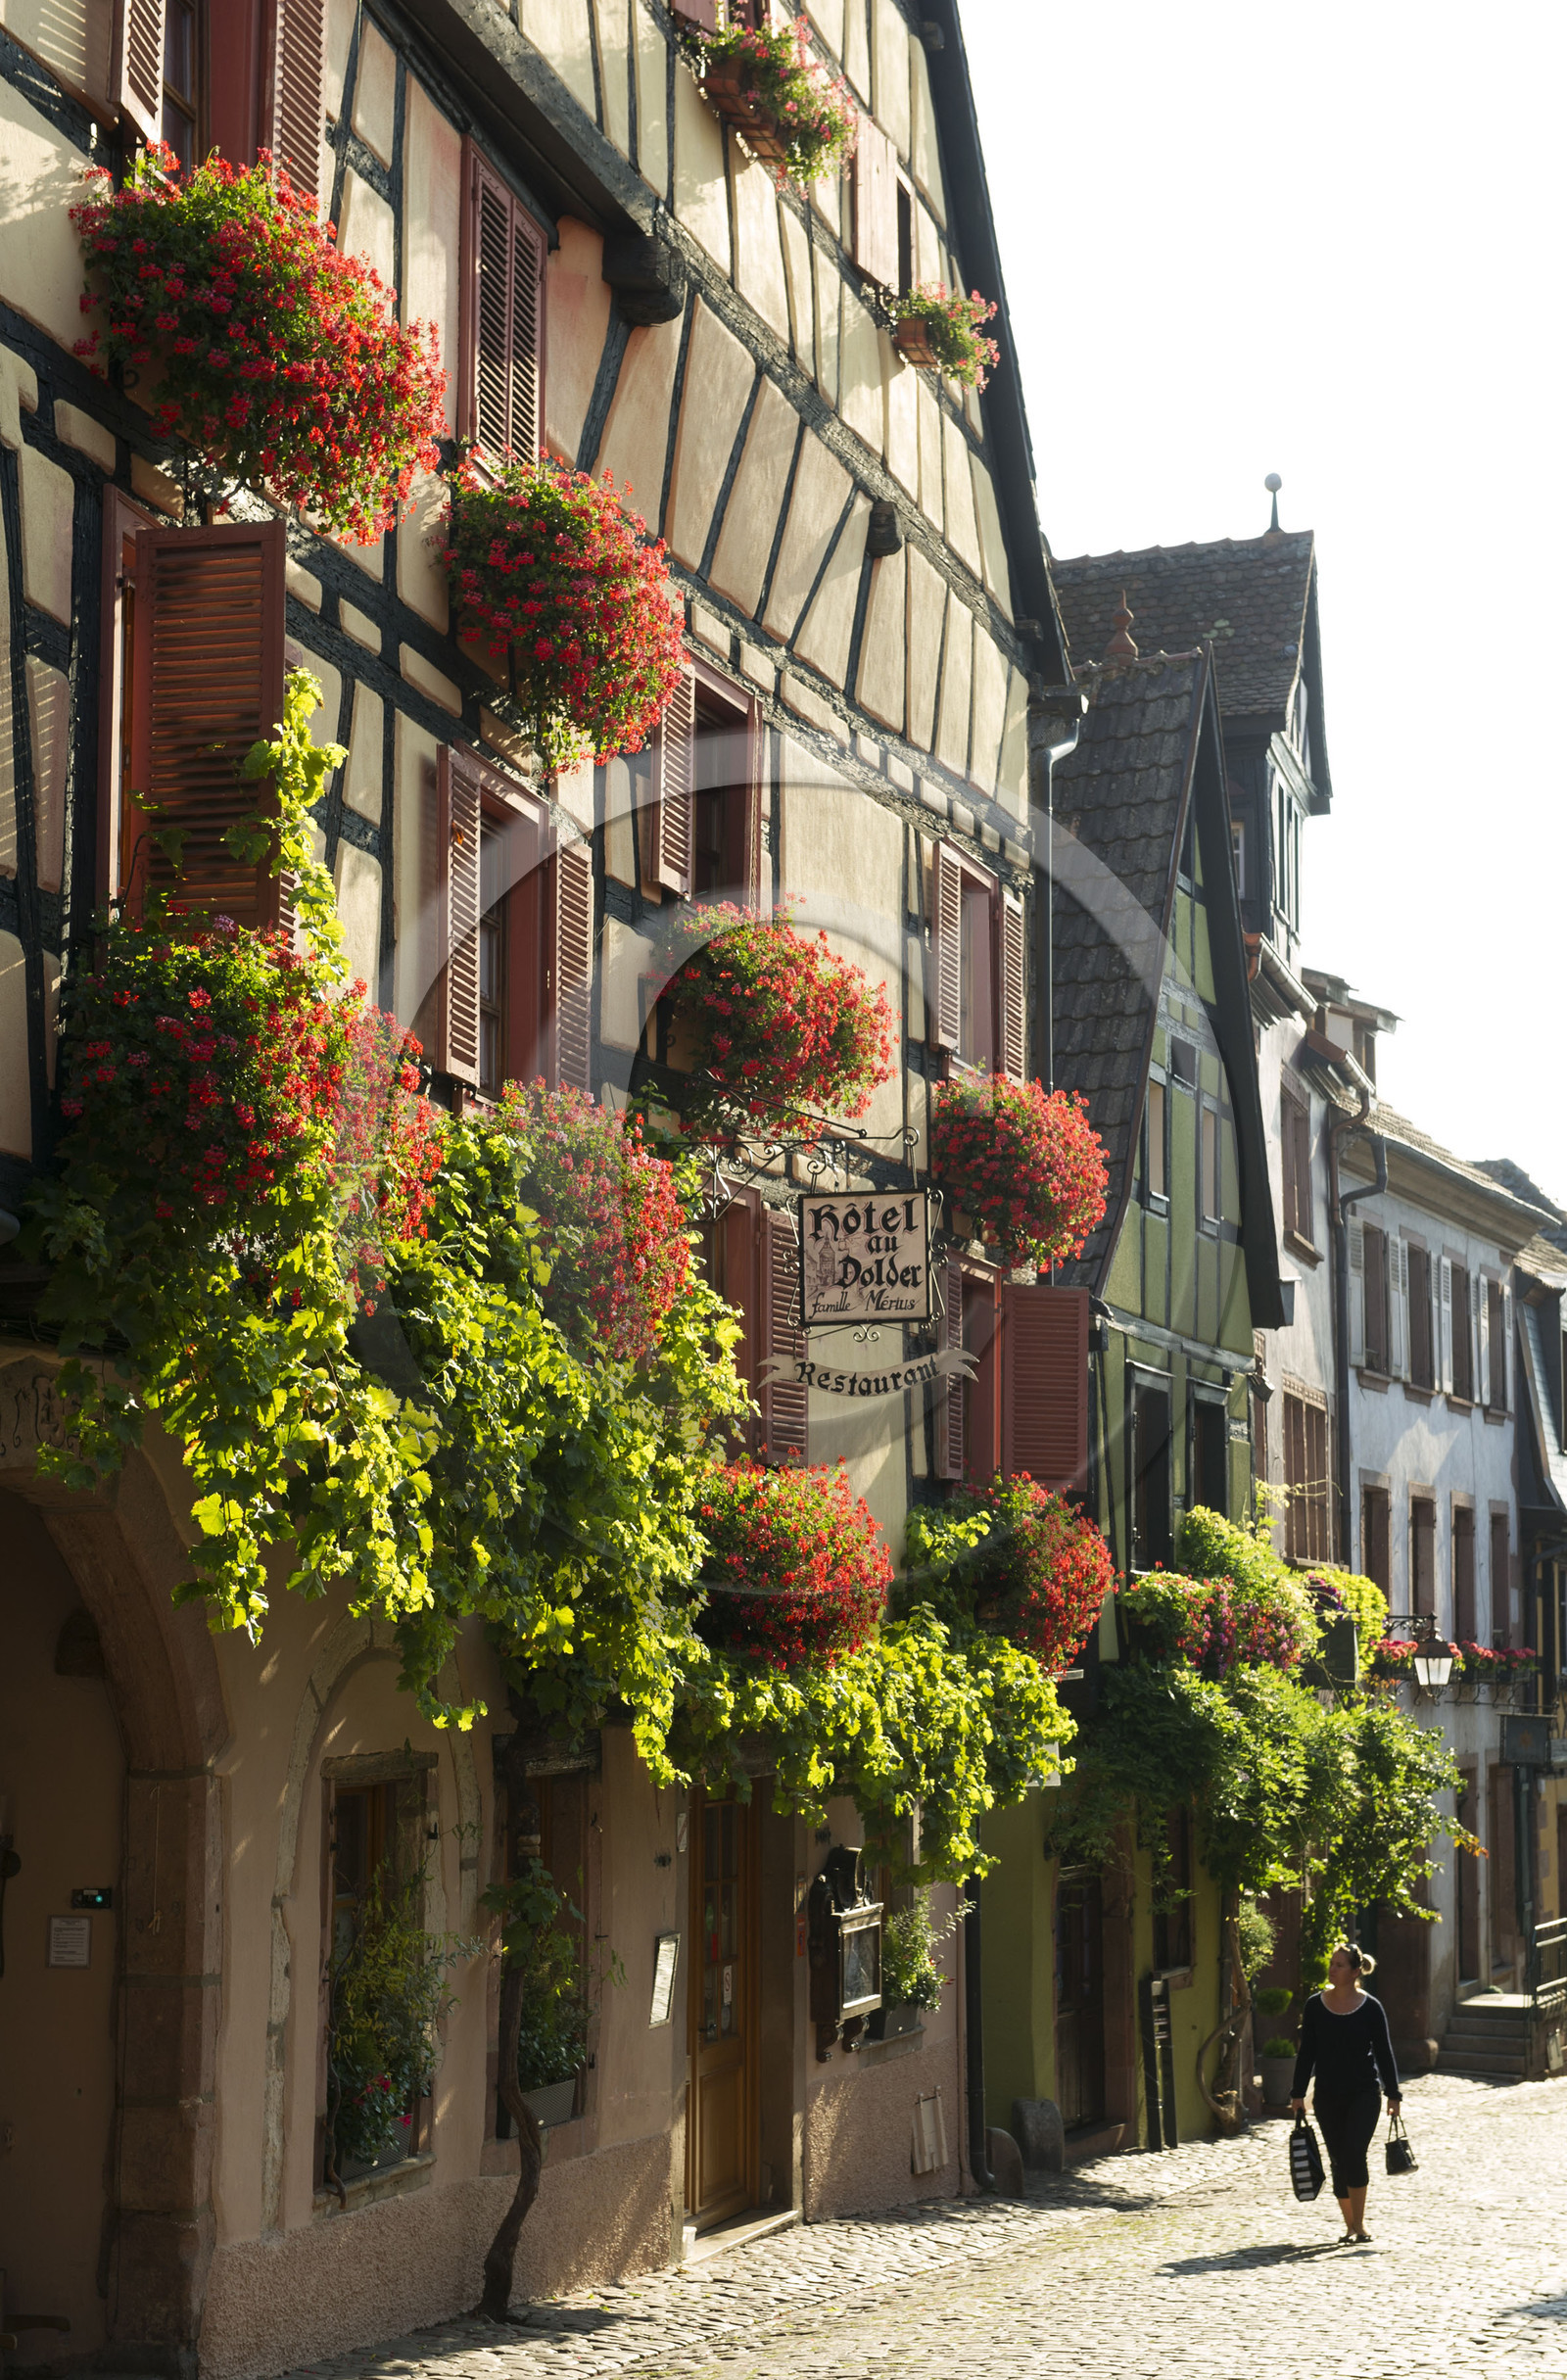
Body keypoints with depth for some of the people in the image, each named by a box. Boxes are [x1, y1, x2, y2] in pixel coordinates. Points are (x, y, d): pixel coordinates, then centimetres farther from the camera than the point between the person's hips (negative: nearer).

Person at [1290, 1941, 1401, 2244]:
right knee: (1339, 2162, 6)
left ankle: (1359, 2227, -9)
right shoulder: (1315, 2005, 2)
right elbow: (1307, 2052, 6)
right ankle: (1350, 2226, 17)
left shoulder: (1370, 2008, -4)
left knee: (1354, 2154, -16)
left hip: (1363, 2094, -3)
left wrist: (1393, 2094, -1)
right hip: (1328, 2095, 3)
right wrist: (1298, 2093, 3)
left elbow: (1384, 2052, 1)